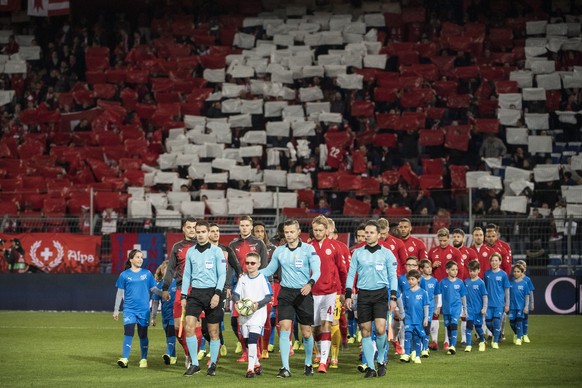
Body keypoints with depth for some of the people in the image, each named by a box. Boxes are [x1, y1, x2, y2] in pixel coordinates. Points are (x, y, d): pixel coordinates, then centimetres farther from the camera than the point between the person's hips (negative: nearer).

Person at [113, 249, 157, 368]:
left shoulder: (147, 274, 6)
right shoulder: (124, 275, 3)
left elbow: (153, 289, 9)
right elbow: (120, 293, 8)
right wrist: (116, 310, 8)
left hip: (144, 309, 1)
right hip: (129, 309, -1)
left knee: (143, 334, 5)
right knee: (128, 332, -13)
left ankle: (144, 359, 15)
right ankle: (124, 359, -13)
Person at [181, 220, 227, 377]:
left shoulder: (216, 251, -1)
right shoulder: (190, 252, 10)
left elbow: (222, 274, -4)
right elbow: (187, 275, 14)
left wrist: (217, 294, -14)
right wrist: (183, 296, 7)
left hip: (212, 292, -3)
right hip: (195, 293, 3)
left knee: (213, 331, 2)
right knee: (189, 326, -12)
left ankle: (212, 365, 16)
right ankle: (194, 364, -3)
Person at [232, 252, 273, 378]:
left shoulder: (263, 278, -4)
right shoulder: (242, 278, 8)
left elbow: (269, 296, -5)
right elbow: (235, 294, 9)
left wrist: (258, 304, -20)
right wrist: (237, 301, -13)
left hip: (258, 313, -5)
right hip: (244, 314, 5)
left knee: (252, 340, -17)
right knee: (247, 342, 11)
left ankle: (250, 368, -17)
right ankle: (256, 364, 30)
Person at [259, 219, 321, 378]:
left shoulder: (308, 249, -3)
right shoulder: (279, 251, 8)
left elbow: (316, 270, -11)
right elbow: (269, 270, 17)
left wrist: (310, 283, -31)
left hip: (304, 293, -2)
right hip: (286, 293, 2)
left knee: (306, 332, 5)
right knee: (284, 328, -12)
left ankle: (308, 363, 28)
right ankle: (285, 368, -11)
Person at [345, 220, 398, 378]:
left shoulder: (386, 253, 2)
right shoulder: (358, 253, 6)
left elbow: (393, 276, 3)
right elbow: (351, 274, 8)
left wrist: (393, 297, -4)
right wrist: (348, 296, 1)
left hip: (381, 294, -2)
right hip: (363, 294, 2)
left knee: (380, 329, -15)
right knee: (365, 331, 1)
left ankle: (381, 360, 9)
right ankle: (370, 367, 9)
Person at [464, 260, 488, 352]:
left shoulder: (480, 282, -7)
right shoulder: (466, 282, 2)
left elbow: (484, 296, -6)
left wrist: (484, 308, -10)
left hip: (478, 309, -2)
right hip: (469, 308, 2)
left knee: (478, 326, 8)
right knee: (469, 325, -9)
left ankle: (482, 342, 33)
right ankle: (468, 345, -7)